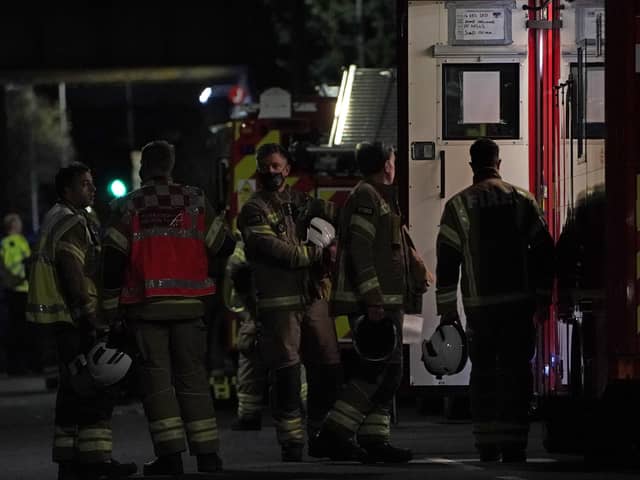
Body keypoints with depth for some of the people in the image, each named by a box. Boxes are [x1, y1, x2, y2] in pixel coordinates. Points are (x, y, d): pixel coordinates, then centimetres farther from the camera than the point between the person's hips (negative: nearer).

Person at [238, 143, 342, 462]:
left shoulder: (300, 202, 16)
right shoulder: (254, 211, -3)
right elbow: (280, 252, -12)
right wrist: (321, 253, -5)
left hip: (313, 298, 6)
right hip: (279, 302, -6)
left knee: (329, 371, 5)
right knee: (287, 376, -7)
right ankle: (291, 447, -2)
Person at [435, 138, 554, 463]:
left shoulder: (457, 205, 0)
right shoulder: (522, 201, 1)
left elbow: (447, 259, -1)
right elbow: (544, 250, 3)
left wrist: (446, 306, 5)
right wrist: (543, 295, 12)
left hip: (478, 304, 0)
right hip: (520, 301, 0)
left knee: (483, 372, 9)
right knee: (516, 370, 2)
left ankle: (487, 447, 8)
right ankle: (512, 445, -4)